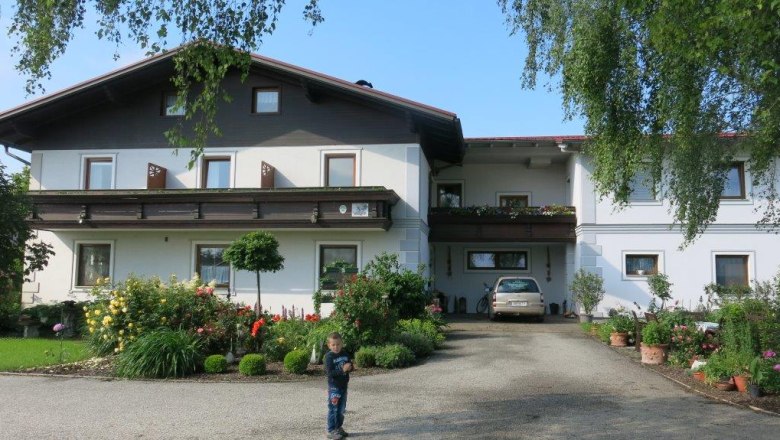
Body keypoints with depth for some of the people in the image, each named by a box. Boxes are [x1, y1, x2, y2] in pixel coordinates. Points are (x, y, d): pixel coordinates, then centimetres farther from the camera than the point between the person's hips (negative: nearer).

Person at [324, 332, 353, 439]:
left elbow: (350, 365, 10)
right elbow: (329, 373, -20)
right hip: (334, 386, -6)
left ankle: (338, 427, 29)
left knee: (341, 408, 15)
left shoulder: (345, 353, 3)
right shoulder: (329, 356, -14)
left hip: (343, 385, 6)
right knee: (333, 408, -2)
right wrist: (342, 370, -28)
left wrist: (350, 367, -14)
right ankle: (331, 431, 6)